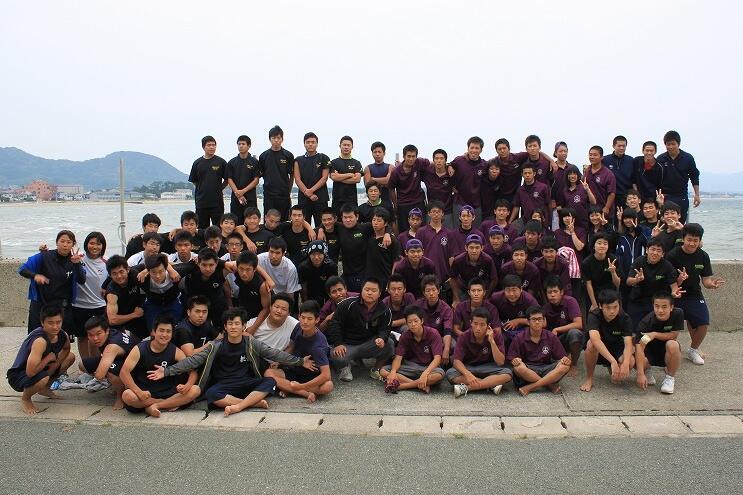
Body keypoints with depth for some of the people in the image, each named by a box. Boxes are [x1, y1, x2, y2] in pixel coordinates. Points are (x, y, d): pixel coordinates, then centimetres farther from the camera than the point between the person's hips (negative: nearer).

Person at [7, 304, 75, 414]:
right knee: (43, 379, -38)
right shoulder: (40, 341, -34)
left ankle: (45, 389, 23)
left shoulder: (62, 335, -11)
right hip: (18, 376, -8)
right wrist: (49, 358, -24)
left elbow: (66, 349, 14)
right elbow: (30, 372, -38)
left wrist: (55, 364, -5)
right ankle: (25, 398, -2)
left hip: (40, 370, 8)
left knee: (70, 357, 8)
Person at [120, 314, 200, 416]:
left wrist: (186, 387, -29)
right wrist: (138, 392, -32)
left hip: (167, 392, 2)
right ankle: (170, 403, -17)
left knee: (196, 390, -20)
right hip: (144, 393, -1)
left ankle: (155, 406, -19)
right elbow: (124, 372, -17)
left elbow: (193, 372, -6)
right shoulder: (140, 349, -8)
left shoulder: (175, 352, -3)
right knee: (127, 396, -36)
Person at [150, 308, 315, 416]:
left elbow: (275, 354, 1)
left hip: (247, 384, 1)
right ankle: (255, 402, -29)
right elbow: (194, 360, -5)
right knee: (210, 394, -34)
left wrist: (300, 361, -4)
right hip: (224, 386, -1)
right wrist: (167, 371, -14)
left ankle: (237, 407, -35)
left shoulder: (252, 343, 2)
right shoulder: (216, 346, 0)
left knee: (270, 381, -26)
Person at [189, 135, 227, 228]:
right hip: (201, 201, 2)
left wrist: (219, 189, 2)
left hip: (217, 201, -2)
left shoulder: (221, 162, 1)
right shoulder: (197, 163, 5)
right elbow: (193, 181, 13)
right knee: (202, 228, 6)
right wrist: (201, 189, 7)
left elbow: (227, 180, 8)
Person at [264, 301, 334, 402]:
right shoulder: (299, 327, -9)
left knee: (328, 386, -36)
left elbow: (326, 375, -31)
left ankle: (288, 388, -22)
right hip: (295, 370, 5)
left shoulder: (318, 345, -27)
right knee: (269, 373, -22)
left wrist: (301, 386, -28)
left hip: (313, 376, -5)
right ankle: (307, 394, -25)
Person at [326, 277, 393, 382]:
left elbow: (385, 329, -3)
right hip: (347, 344, -2)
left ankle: (376, 369, 3)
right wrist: (338, 344, -17)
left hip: (368, 344, 2)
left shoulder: (385, 311, -4)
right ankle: (345, 366, 6)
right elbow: (335, 323, -8)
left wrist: (382, 339, -29)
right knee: (337, 357, -35)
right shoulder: (348, 304, -11)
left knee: (389, 344, -25)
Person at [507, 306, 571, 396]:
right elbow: (512, 359, -1)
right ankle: (550, 385, -20)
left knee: (565, 367, -27)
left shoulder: (551, 337, 3)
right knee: (518, 368, -36)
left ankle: (529, 388, -26)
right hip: (528, 370, -2)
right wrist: (515, 361, -25)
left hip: (546, 369, 2)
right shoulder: (519, 338, -2)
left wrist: (565, 360, -19)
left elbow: (561, 357, 5)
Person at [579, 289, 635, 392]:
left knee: (630, 361, -31)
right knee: (591, 344, -37)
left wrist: (625, 363, -48)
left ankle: (612, 371, 7)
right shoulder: (593, 316, -25)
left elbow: (628, 343, -28)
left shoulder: (625, 318, -17)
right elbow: (595, 339, -42)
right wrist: (613, 361, -52)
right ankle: (589, 379, -14)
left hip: (616, 350, 2)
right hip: (597, 352, -2)